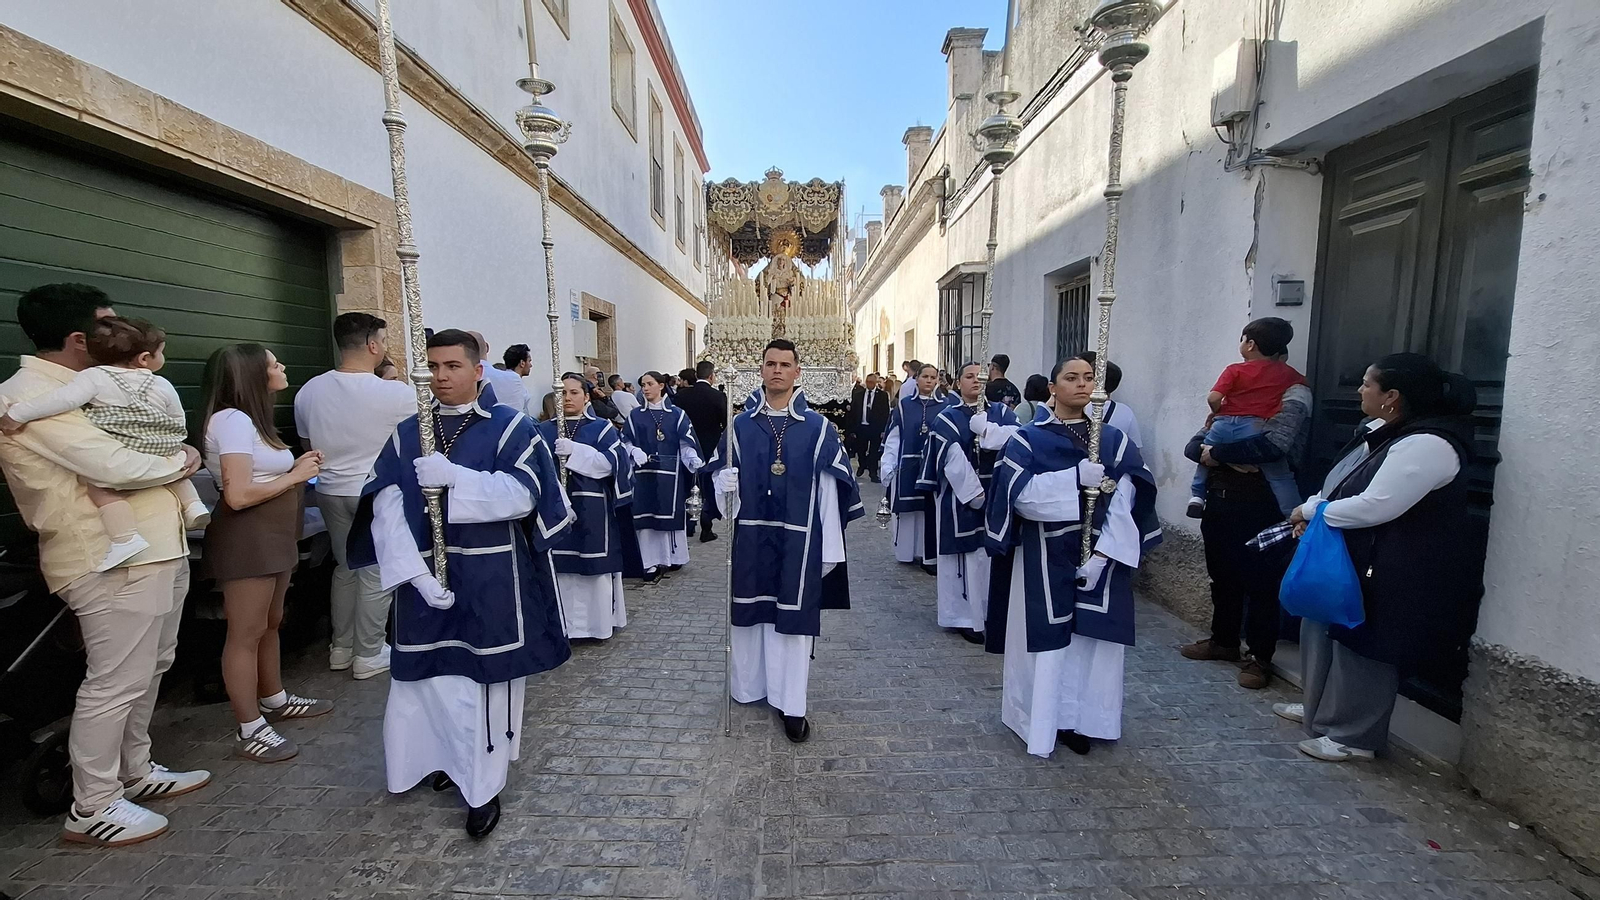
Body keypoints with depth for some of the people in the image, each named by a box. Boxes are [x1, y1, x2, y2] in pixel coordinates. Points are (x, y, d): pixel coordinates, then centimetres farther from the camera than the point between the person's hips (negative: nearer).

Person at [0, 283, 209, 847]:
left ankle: (135, 771, 35)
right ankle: (92, 810, 14)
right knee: (115, 684, -1)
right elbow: (115, 467, -25)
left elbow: (143, 440, 23)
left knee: (149, 669, 19)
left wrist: (175, 456, 2)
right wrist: (180, 462, -7)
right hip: (112, 562, -10)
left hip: (154, 549, 10)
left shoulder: (82, 389, 17)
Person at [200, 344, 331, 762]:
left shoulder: (249, 419, 15)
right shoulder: (232, 419, -17)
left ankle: (275, 701, 34)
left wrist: (298, 467, -1)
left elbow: (263, 478, 13)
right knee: (246, 634, -1)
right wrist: (294, 476, -14)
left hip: (273, 536, 10)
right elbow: (239, 495, -24)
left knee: (270, 623, 19)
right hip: (246, 539, -10)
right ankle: (250, 731, 8)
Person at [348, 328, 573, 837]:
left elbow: (521, 495, -14)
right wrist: (414, 571, -15)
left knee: (486, 677, 2)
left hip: (490, 582, -3)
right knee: (432, 674, 9)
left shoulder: (511, 428, -2)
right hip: (426, 577, 4)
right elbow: (386, 507, -2)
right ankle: (450, 757, 33)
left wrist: (453, 476, -24)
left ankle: (483, 785, 17)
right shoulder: (407, 434, 8)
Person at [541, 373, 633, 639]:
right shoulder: (544, 430, 12)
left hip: (592, 510, -2)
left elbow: (611, 462, -11)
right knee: (560, 567, 3)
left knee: (596, 567, 1)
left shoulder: (602, 428, 4)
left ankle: (599, 621, 15)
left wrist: (575, 451, -21)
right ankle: (564, 623, 16)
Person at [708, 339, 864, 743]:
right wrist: (725, 487, -13)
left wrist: (831, 548, -6)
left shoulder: (817, 427, -3)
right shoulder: (740, 425, 3)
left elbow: (830, 489, -4)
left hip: (798, 540, -2)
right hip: (752, 537, 2)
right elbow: (723, 472, 12)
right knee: (752, 611, 14)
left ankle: (791, 703, 18)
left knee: (794, 616, 5)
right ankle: (750, 685, 34)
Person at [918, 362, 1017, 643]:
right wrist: (973, 493, -17)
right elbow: (952, 458, -11)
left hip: (996, 494, 3)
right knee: (965, 555, 1)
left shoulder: (1002, 413, 10)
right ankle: (963, 616, 11)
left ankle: (992, 612, 20)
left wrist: (986, 429, -22)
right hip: (960, 496, -3)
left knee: (993, 553, 6)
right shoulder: (947, 418, 1)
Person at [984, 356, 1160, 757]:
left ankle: (1078, 719, 23)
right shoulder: (1028, 439, -1)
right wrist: (1076, 478, -22)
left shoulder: (1113, 440, 6)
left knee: (1092, 639, 8)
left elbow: (1126, 501, -4)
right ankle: (1042, 719, 19)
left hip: (1100, 557, 3)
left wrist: (1102, 554, -16)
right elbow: (1020, 495, -14)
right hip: (1046, 559, -3)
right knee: (1046, 639, 3)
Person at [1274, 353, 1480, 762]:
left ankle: (1353, 736, 18)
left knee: (1362, 648, 2)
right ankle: (1319, 709, 37)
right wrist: (1312, 508, -1)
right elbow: (1343, 484, 15)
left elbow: (1374, 506, -28)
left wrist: (1311, 510, -15)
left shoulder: (1426, 445, -24)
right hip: (1350, 559, 10)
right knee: (1322, 631, 20)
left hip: (1384, 574, -10)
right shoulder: (1384, 431, 7)